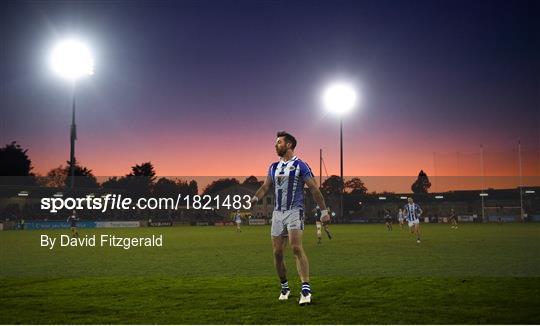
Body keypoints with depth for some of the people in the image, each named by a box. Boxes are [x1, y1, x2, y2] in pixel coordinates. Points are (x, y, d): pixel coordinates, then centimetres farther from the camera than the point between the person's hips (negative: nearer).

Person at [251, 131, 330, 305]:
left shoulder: (300, 165, -2)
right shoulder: (274, 167, 14)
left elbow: (314, 189, -2)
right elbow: (265, 187, 15)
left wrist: (324, 211, -3)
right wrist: (255, 198, -6)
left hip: (295, 211, -6)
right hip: (278, 213, 6)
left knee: (296, 247, -22)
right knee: (277, 253, 5)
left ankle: (306, 289, -22)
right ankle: (284, 288, 22)